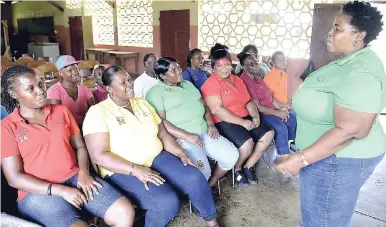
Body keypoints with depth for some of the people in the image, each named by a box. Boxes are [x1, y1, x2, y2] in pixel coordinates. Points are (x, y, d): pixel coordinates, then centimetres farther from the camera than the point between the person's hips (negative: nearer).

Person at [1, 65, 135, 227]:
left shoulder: (61, 111, 11)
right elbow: (14, 177, -5)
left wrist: (83, 173, -7)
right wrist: (60, 190, -14)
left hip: (74, 178, 4)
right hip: (37, 192, -3)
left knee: (125, 213, -15)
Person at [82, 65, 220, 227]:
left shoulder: (142, 103, 11)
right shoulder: (98, 112, -9)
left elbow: (162, 133, 13)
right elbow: (99, 155, -17)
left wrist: (180, 153, -4)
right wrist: (136, 170, -26)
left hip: (157, 158, 6)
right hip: (124, 170, -5)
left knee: (195, 178, -16)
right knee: (167, 202, -28)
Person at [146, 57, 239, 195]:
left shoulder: (188, 84, 21)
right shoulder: (156, 92, -2)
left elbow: (203, 105, 20)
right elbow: (160, 122, -12)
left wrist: (211, 124, 1)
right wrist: (187, 136, -19)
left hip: (205, 133, 7)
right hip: (181, 138, -7)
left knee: (232, 155, -7)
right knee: (202, 171, -27)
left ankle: (211, 184, 16)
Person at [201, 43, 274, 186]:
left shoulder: (237, 80, 15)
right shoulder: (210, 84, -11)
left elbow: (248, 101, 14)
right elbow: (217, 110, -21)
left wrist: (255, 116, -7)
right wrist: (242, 122, -21)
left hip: (245, 118, 8)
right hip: (224, 122, -8)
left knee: (268, 134, -3)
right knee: (247, 143, -27)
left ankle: (248, 166, 12)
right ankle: (237, 169, 5)